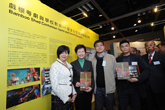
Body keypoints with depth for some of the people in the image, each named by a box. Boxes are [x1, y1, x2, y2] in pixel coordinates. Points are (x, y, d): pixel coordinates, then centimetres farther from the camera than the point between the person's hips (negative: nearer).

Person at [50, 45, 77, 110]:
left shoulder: (69, 65, 6)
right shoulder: (55, 65, -14)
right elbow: (55, 86, -17)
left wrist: (74, 93, 2)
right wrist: (65, 98, -12)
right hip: (59, 98, -6)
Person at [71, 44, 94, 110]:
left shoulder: (89, 63, 5)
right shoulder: (73, 64, 0)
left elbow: (92, 76, 2)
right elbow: (71, 77, 1)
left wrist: (91, 87, -11)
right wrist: (75, 83, -18)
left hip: (88, 90, 2)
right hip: (78, 91, -1)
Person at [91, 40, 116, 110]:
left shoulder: (111, 58, -4)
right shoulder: (92, 60, 2)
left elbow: (115, 72, 0)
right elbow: (92, 74, 5)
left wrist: (111, 82, 0)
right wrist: (92, 85, -2)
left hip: (109, 88, -1)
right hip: (97, 88, 2)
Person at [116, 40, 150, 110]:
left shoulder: (137, 57, 3)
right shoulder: (118, 59, 5)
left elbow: (147, 70, -4)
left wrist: (138, 79, -18)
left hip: (135, 88, 0)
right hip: (122, 88, 0)